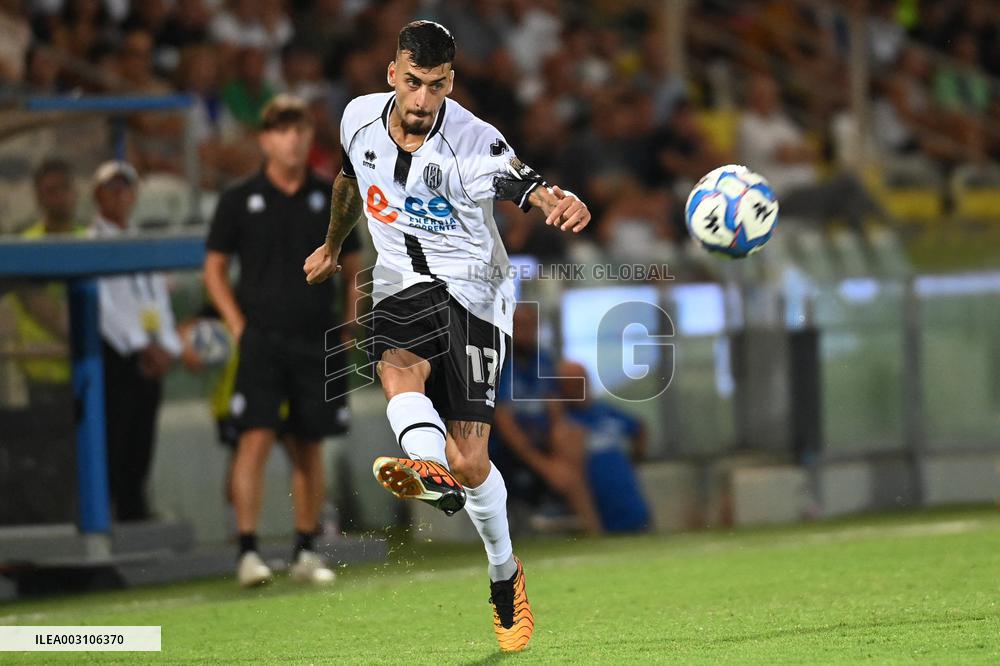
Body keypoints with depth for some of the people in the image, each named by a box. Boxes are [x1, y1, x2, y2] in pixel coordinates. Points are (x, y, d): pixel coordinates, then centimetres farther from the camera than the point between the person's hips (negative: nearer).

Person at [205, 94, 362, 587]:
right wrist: (238, 326, -4)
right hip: (262, 339, -3)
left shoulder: (329, 199, 8)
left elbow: (352, 268, 15)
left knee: (309, 446, 7)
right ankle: (247, 552, -14)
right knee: (256, 438, -13)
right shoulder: (240, 199, 2)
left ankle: (305, 553, 16)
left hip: (317, 343, 3)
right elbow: (214, 268, 6)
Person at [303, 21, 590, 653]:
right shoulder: (360, 118, -1)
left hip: (474, 291, -4)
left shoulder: (474, 144, -18)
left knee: (468, 460, -7)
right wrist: (332, 246, 39)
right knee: (399, 368, -33)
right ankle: (429, 469, -60)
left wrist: (564, 204, -62)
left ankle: (505, 571, 17)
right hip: (402, 289, 4)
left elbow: (530, 187, -38)